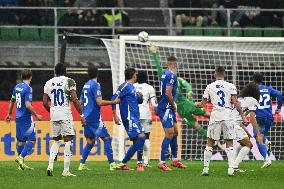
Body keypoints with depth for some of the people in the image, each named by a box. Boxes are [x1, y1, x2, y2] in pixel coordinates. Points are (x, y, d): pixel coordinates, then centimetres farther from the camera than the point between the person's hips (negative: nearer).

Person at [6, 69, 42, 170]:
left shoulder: (17, 87, 9)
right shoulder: (28, 89, -15)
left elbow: (12, 101, 21)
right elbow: (28, 105, -21)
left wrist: (9, 114, 33)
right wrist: (36, 115, -10)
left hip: (18, 117, 8)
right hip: (26, 118, -8)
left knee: (20, 140, 13)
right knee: (31, 140, -5)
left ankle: (21, 163, 16)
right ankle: (21, 157, -18)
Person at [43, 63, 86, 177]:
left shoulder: (49, 83, 10)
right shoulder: (69, 82, -3)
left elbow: (45, 103, 9)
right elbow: (75, 100, -11)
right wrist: (82, 115, -6)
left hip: (53, 114, 5)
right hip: (65, 113, -5)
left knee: (56, 140, 17)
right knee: (68, 140, 0)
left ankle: (50, 165, 1)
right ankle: (66, 170, -6)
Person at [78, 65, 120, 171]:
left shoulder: (85, 86, 13)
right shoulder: (95, 85, -12)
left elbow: (80, 102, 21)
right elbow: (99, 102, -20)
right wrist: (113, 102, -10)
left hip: (86, 117, 8)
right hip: (94, 117, -8)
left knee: (90, 141, 14)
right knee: (107, 138, -4)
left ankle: (82, 164, 9)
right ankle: (112, 164, -9)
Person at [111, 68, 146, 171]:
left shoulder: (132, 87, 20)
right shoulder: (125, 86, -7)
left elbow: (138, 101, 30)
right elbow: (114, 99, -13)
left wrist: (140, 97, 5)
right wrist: (115, 115, -18)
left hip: (135, 118, 10)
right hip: (129, 117, -10)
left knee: (137, 142, 7)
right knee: (141, 137, -20)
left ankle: (123, 164, 14)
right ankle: (139, 163, -16)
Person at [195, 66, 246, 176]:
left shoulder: (210, 87, 5)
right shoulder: (230, 86, 2)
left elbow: (203, 104, 9)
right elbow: (235, 103, -5)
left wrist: (197, 104, 32)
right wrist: (242, 116, 0)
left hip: (215, 115, 0)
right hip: (227, 116, 0)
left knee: (210, 143, 10)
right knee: (229, 143, 6)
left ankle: (206, 168, 8)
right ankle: (231, 168, -5)